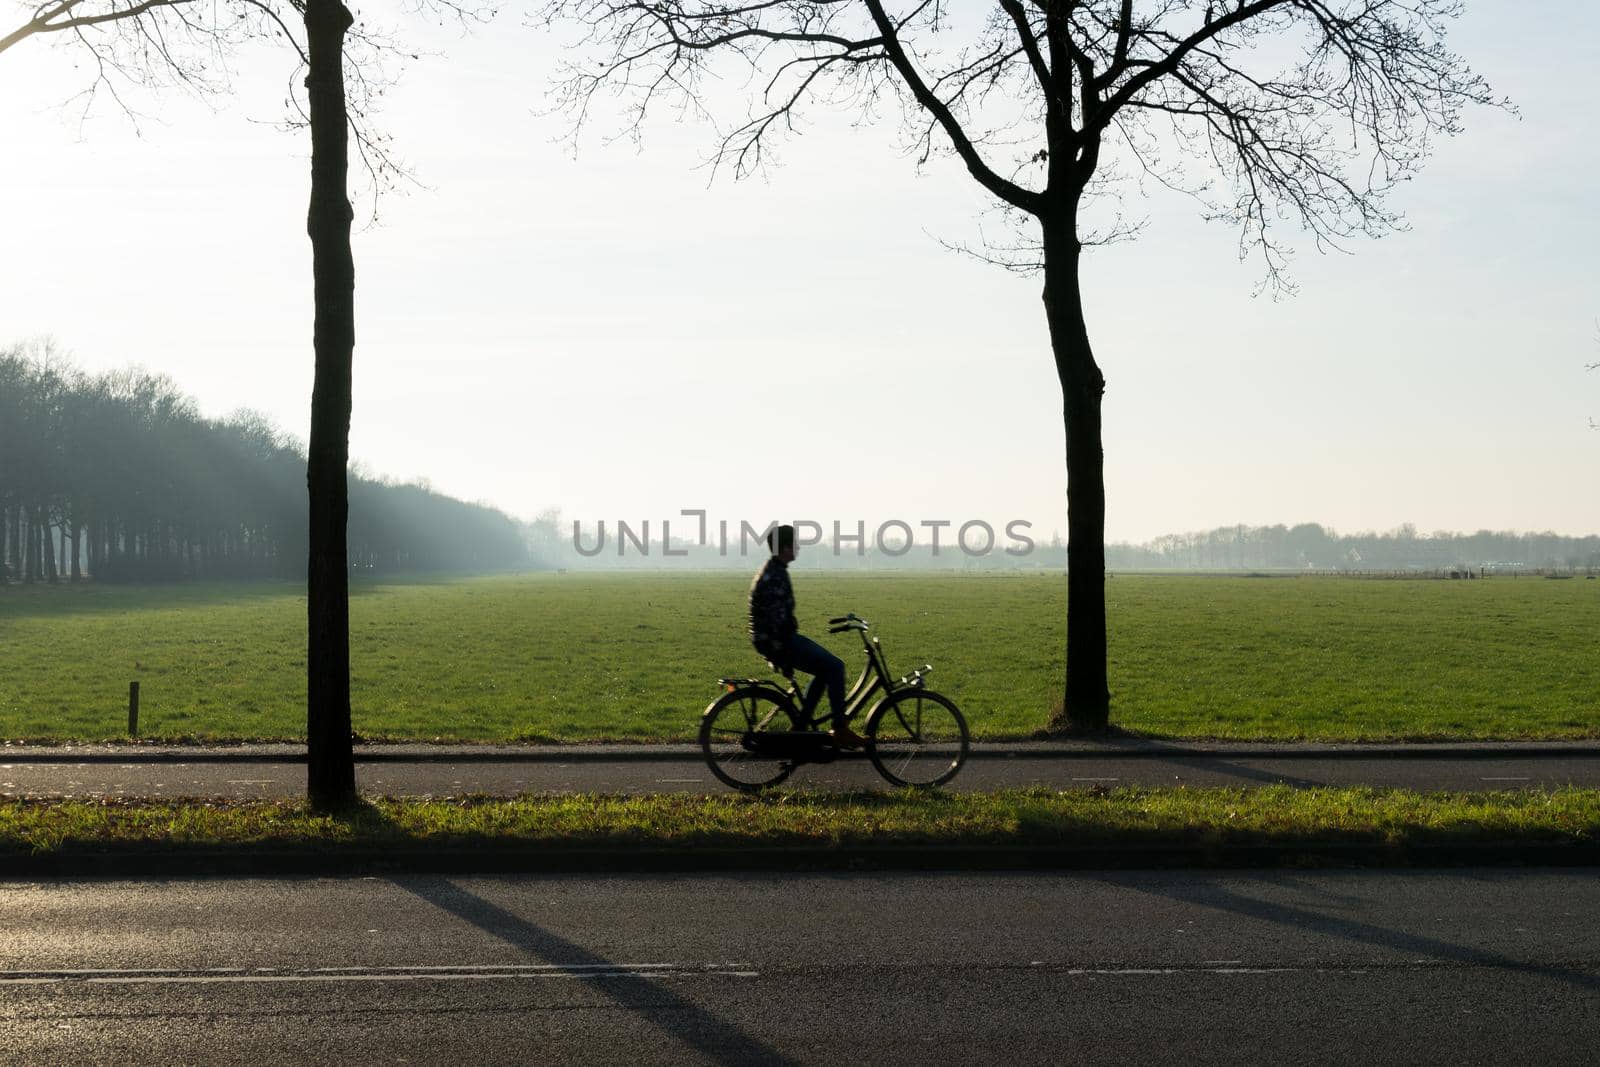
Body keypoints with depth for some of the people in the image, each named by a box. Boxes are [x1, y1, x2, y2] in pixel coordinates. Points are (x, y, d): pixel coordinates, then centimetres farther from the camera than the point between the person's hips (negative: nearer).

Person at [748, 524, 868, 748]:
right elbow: (777, 620, -24)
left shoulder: (772, 571, 15)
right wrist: (783, 657, -22)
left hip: (772, 638, 11)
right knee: (834, 666, -11)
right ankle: (840, 731, -8)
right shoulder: (776, 577, -20)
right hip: (777, 640, -11)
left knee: (825, 669, 17)